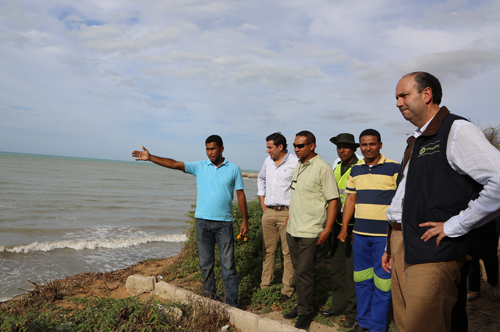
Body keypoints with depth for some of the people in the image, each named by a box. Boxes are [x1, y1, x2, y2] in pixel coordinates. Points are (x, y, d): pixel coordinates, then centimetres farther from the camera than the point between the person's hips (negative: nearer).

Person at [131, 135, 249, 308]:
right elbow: (174, 164, -3)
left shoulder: (233, 169, 2)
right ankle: (209, 298, 26)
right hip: (203, 222, 2)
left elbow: (241, 195, 3)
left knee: (228, 264, 1)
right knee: (205, 264, 11)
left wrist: (245, 221, 0)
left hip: (224, 223, -2)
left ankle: (232, 303, 10)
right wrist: (150, 157, -14)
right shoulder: (199, 166, 4)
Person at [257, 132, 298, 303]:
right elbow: (261, 179, 28)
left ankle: (287, 290, 9)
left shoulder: (295, 163, -10)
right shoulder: (268, 161, 11)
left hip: (287, 213, -6)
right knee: (268, 250, 13)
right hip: (268, 212, 6)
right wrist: (262, 200, 19)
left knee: (288, 252, -1)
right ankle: (265, 284, 24)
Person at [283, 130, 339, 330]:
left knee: (304, 272, -1)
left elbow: (333, 200, -14)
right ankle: (300, 306, 29)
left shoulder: (323, 168, -12)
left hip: (309, 231, -7)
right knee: (299, 270, 16)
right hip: (292, 229, 7)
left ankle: (305, 313, 13)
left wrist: (327, 228, -18)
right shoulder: (298, 167, 12)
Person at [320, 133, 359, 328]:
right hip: (338, 224, 7)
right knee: (336, 267, 13)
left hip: (354, 225, -7)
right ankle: (338, 306, 27)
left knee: (352, 270, 0)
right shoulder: (336, 169, 13)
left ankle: (352, 312, 13)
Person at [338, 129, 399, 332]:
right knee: (362, 279, 13)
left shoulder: (394, 168, -5)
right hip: (360, 233, 5)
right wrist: (344, 228, 11)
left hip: (385, 235, -5)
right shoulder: (356, 169, 11)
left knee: (382, 281, 2)